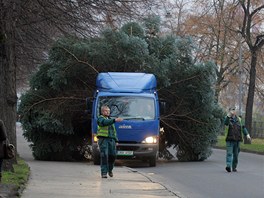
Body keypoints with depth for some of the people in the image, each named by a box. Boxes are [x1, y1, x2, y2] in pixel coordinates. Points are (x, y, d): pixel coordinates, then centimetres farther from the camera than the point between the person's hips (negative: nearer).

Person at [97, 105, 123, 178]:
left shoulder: (110, 119, 25)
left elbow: (114, 131, 27)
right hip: (103, 139, -6)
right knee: (104, 156, -12)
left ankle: (110, 169, 23)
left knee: (113, 155, 0)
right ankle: (104, 172, -9)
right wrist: (115, 120, -33)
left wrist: (116, 139, 15)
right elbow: (105, 122, -22)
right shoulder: (101, 118, 1)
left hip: (111, 139, 6)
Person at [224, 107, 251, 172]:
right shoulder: (228, 119, 1)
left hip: (237, 139, 4)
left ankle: (234, 167, 16)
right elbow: (226, 123, -22)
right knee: (229, 153, -15)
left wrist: (247, 134, 2)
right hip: (230, 139, -4)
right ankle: (228, 166, -25)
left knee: (236, 154, 7)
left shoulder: (238, 119, 14)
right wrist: (229, 115, -37)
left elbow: (243, 127, 16)